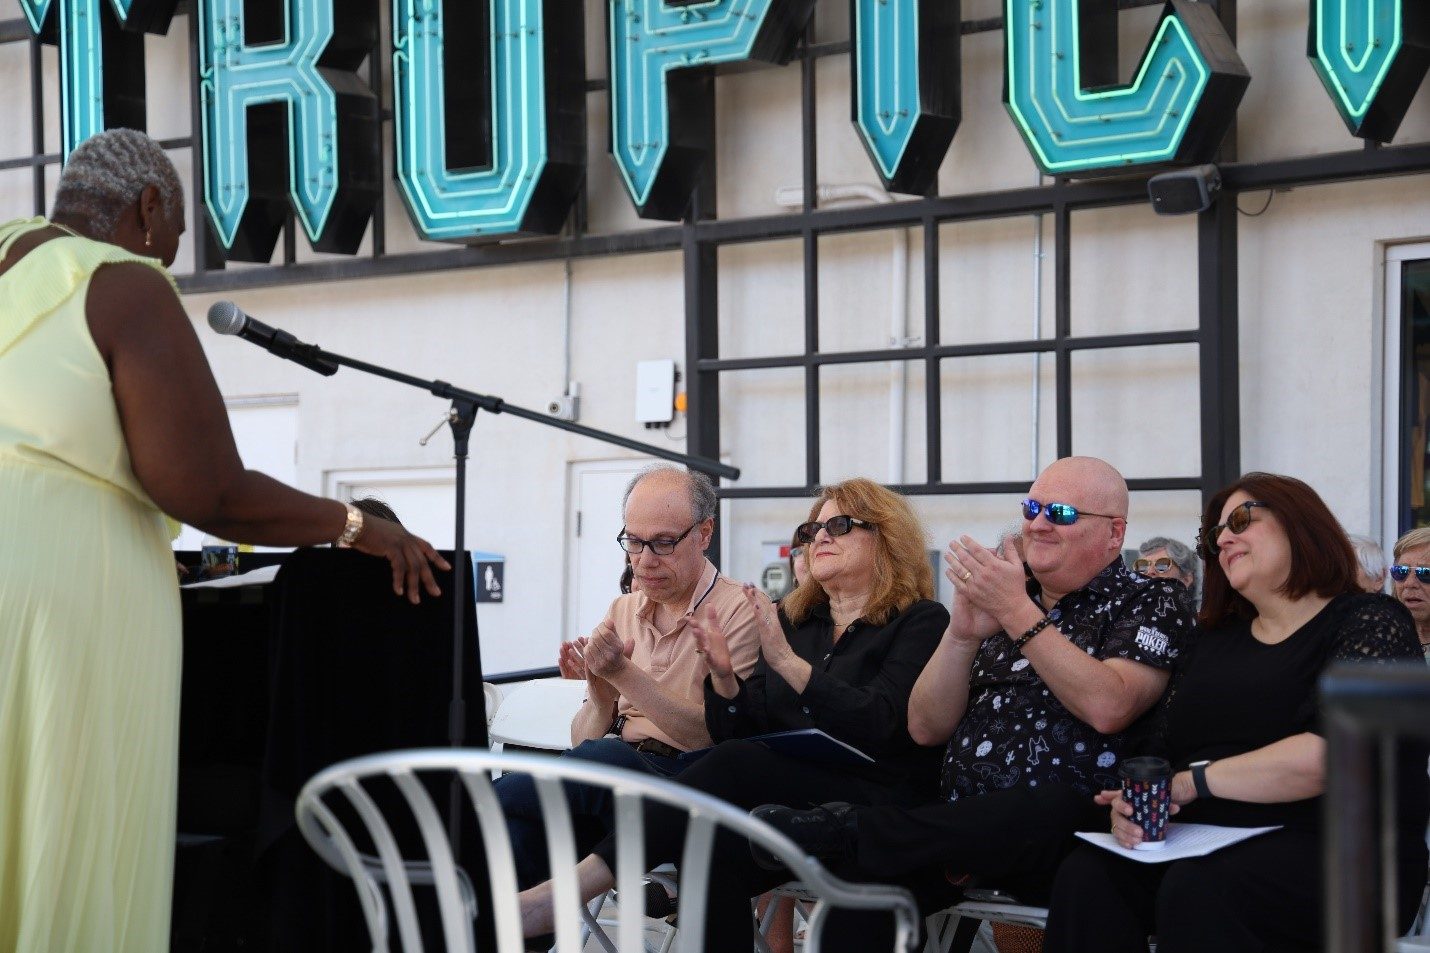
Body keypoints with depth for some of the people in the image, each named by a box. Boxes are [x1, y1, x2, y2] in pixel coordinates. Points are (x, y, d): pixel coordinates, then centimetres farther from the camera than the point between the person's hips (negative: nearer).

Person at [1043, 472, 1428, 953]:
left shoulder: (1368, 621, -1)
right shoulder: (1215, 639, 21)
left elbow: (1329, 755, -16)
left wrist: (1193, 782, -10)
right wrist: (1134, 805, -8)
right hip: (1211, 845, 6)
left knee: (1198, 891, -36)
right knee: (1087, 876, -23)